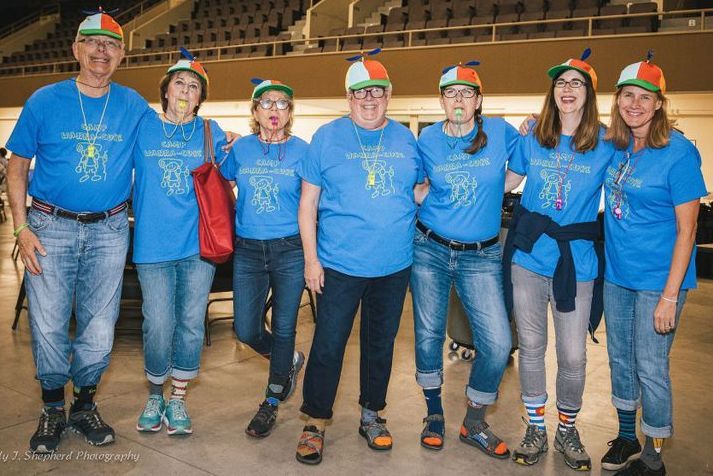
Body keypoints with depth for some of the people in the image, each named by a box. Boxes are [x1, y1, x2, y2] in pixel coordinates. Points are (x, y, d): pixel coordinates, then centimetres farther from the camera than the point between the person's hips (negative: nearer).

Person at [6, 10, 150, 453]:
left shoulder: (134, 106, 4)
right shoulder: (45, 101, 1)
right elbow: (18, 166, 4)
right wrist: (22, 228, -4)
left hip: (109, 230, 1)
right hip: (51, 227, -1)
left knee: (99, 329, 6)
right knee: (48, 326, 4)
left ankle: (85, 406, 27)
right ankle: (53, 409, 26)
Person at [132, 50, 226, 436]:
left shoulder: (210, 132, 7)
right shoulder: (141, 127, 5)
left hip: (198, 244, 1)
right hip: (153, 244, -1)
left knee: (191, 326, 5)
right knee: (158, 327, -1)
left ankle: (178, 400, 22)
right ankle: (155, 396, 24)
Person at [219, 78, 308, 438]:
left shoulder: (301, 150, -1)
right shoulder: (240, 148, 5)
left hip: (289, 249, -2)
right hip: (248, 250, 2)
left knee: (283, 328, 6)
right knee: (246, 330, 2)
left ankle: (271, 402, 26)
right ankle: (290, 361, 34)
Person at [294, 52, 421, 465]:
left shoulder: (406, 139, 7)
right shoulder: (328, 137, -1)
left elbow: (421, 189, 18)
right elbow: (308, 202, -1)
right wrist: (311, 258, -7)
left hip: (394, 265, 3)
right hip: (339, 264, -3)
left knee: (381, 343, 14)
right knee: (328, 345, 1)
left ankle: (372, 415, 32)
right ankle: (316, 423, 17)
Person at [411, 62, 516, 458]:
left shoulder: (499, 131, -2)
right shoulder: (428, 139, 1)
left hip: (481, 256, 0)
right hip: (430, 249, 1)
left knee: (497, 343, -5)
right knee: (429, 335, 7)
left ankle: (473, 424, 17)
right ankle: (434, 414, 30)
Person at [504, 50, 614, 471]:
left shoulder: (606, 143, -3)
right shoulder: (533, 137, 3)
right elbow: (506, 182, 12)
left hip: (576, 262, -2)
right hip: (529, 255, 2)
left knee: (573, 356, 3)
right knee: (531, 346, 11)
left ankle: (568, 430, 29)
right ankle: (536, 429, 29)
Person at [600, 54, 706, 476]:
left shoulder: (679, 152, -14)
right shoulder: (614, 146, 3)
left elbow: (686, 230, -15)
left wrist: (670, 296, -18)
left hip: (658, 280, -6)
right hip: (617, 275, 6)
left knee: (651, 369, 2)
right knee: (620, 361, 17)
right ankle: (626, 438, 37)